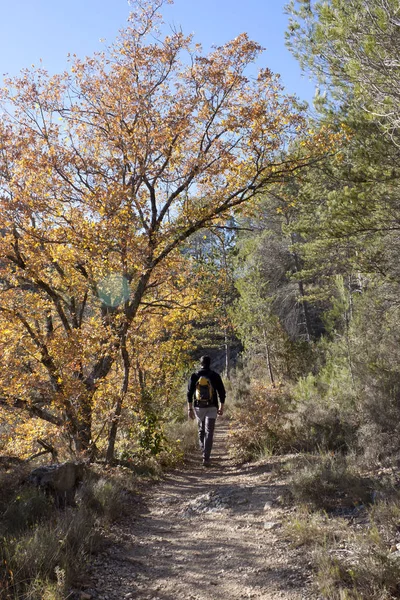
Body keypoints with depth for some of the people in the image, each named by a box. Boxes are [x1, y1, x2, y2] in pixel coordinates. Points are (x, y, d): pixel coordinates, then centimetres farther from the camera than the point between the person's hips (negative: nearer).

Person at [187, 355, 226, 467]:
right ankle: (206, 458, -8)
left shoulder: (194, 376, 1)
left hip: (199, 407, 2)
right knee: (209, 432, -1)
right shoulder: (215, 376, -1)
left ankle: (203, 451, 27)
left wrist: (190, 409, 4)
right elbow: (221, 392, 2)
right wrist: (221, 407, 12)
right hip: (212, 408, -1)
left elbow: (189, 393, -1)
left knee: (201, 430, 21)